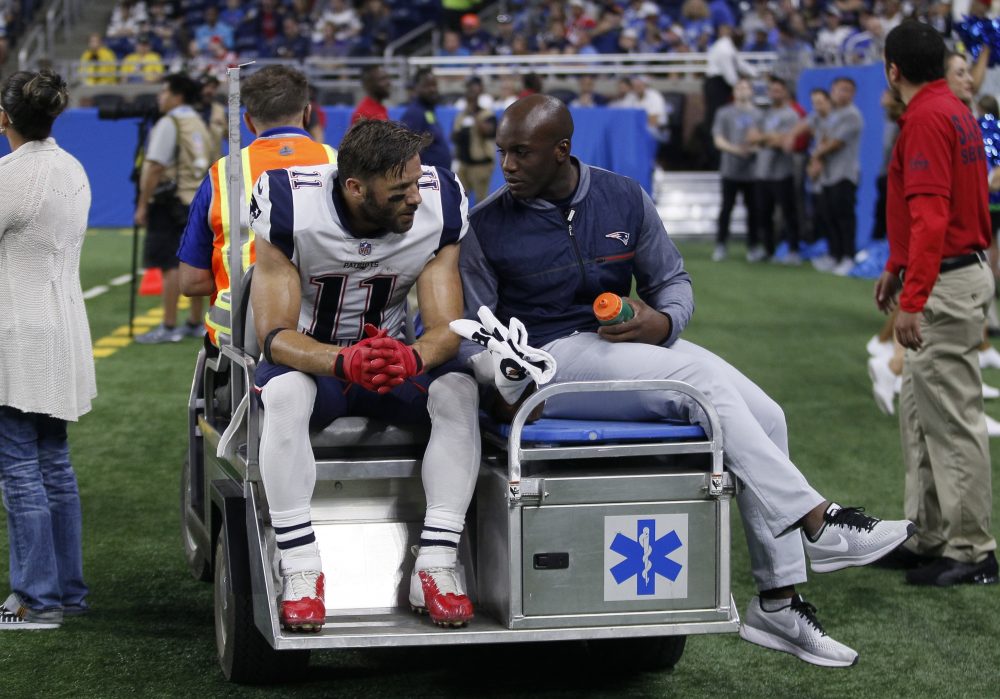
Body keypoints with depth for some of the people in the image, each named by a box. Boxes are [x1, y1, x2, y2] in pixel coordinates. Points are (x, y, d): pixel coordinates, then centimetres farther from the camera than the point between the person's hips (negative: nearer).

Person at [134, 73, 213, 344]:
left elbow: (156, 167, -17)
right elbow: (211, 166, 17)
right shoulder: (199, 124, 15)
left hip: (170, 202, -9)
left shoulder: (169, 124, -12)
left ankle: (169, 327, -10)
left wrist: (143, 205, -14)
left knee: (170, 265, -9)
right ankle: (195, 324, 17)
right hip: (198, 201, 9)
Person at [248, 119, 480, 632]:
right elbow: (275, 334, -24)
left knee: (460, 391, -28)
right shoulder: (291, 206, -22)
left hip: (393, 359, 2)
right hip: (310, 358, -2)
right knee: (284, 393, -37)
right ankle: (300, 571, -34)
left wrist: (411, 358, -42)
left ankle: (435, 568, -29)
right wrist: (343, 361, -45)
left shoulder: (439, 207, -15)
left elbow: (447, 328, -17)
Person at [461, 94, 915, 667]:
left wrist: (663, 323, -10)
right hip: (550, 358, -5)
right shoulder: (488, 227, -3)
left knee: (765, 417, -13)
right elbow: (471, 331, 1)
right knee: (705, 383, -27)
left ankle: (777, 605, -7)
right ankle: (816, 524, -20)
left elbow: (674, 281, 13)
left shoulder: (624, 200, 6)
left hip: (634, 345, 5)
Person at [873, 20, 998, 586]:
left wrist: (913, 298, -25)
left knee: (953, 419, -6)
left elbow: (931, 216, -24)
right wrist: (897, 269, 30)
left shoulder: (927, 119, -17)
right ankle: (929, 539, 23)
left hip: (945, 286, -11)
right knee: (920, 413, 16)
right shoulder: (954, 111, 14)